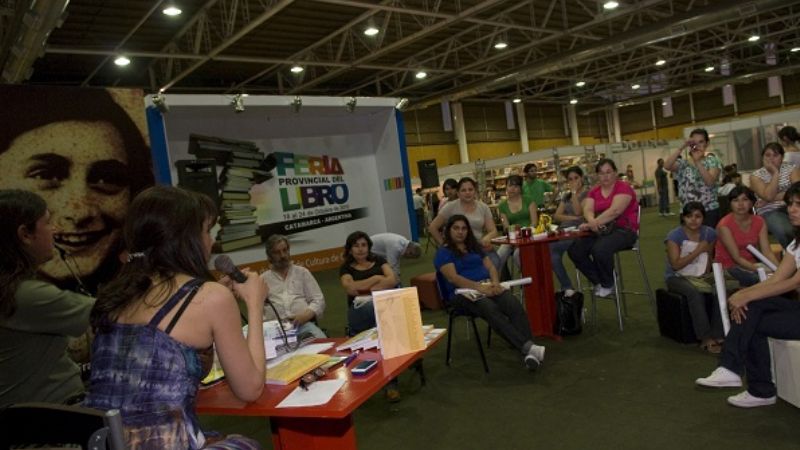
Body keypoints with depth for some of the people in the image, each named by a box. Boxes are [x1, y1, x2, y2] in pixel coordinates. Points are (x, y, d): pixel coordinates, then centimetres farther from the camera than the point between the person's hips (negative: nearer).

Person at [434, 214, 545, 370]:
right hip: (464, 292, -5)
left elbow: (490, 266, 15)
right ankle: (526, 347, -45)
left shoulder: (475, 246, 23)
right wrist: (479, 287, -23)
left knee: (515, 306, -26)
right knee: (492, 310, -36)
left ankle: (529, 349, -39)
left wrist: (495, 283, -8)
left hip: (488, 286, 6)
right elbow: (453, 278, -11)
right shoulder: (443, 252, 4)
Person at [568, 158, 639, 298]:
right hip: (601, 230, 6)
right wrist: (592, 222, -28)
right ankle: (598, 282, 3)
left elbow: (615, 211, -21)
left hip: (624, 230, -6)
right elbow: (588, 210, -4)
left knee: (600, 249, -35)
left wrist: (593, 224, -27)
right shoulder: (594, 191, 12)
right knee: (574, 249, -16)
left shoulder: (623, 187, -6)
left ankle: (607, 285, -6)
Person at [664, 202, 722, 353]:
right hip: (677, 278, -4)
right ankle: (706, 339, -30)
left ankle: (717, 336, -19)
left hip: (700, 277, 4)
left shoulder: (709, 233, 2)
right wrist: (698, 251, -18)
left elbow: (710, 257, 17)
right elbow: (676, 265, -18)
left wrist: (707, 273, -2)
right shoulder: (674, 236, -12)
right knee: (695, 293, -34)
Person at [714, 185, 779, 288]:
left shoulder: (759, 222, 1)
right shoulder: (724, 225, -15)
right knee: (757, 279, -29)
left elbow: (767, 252, -5)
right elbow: (737, 258, -17)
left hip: (750, 265, 5)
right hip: (728, 267, -5)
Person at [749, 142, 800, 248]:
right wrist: (776, 172, -11)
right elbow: (768, 196, -14)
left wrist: (774, 198, -15)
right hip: (770, 212, -2)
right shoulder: (756, 176, 2)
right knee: (784, 231, -34)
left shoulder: (791, 168, 8)